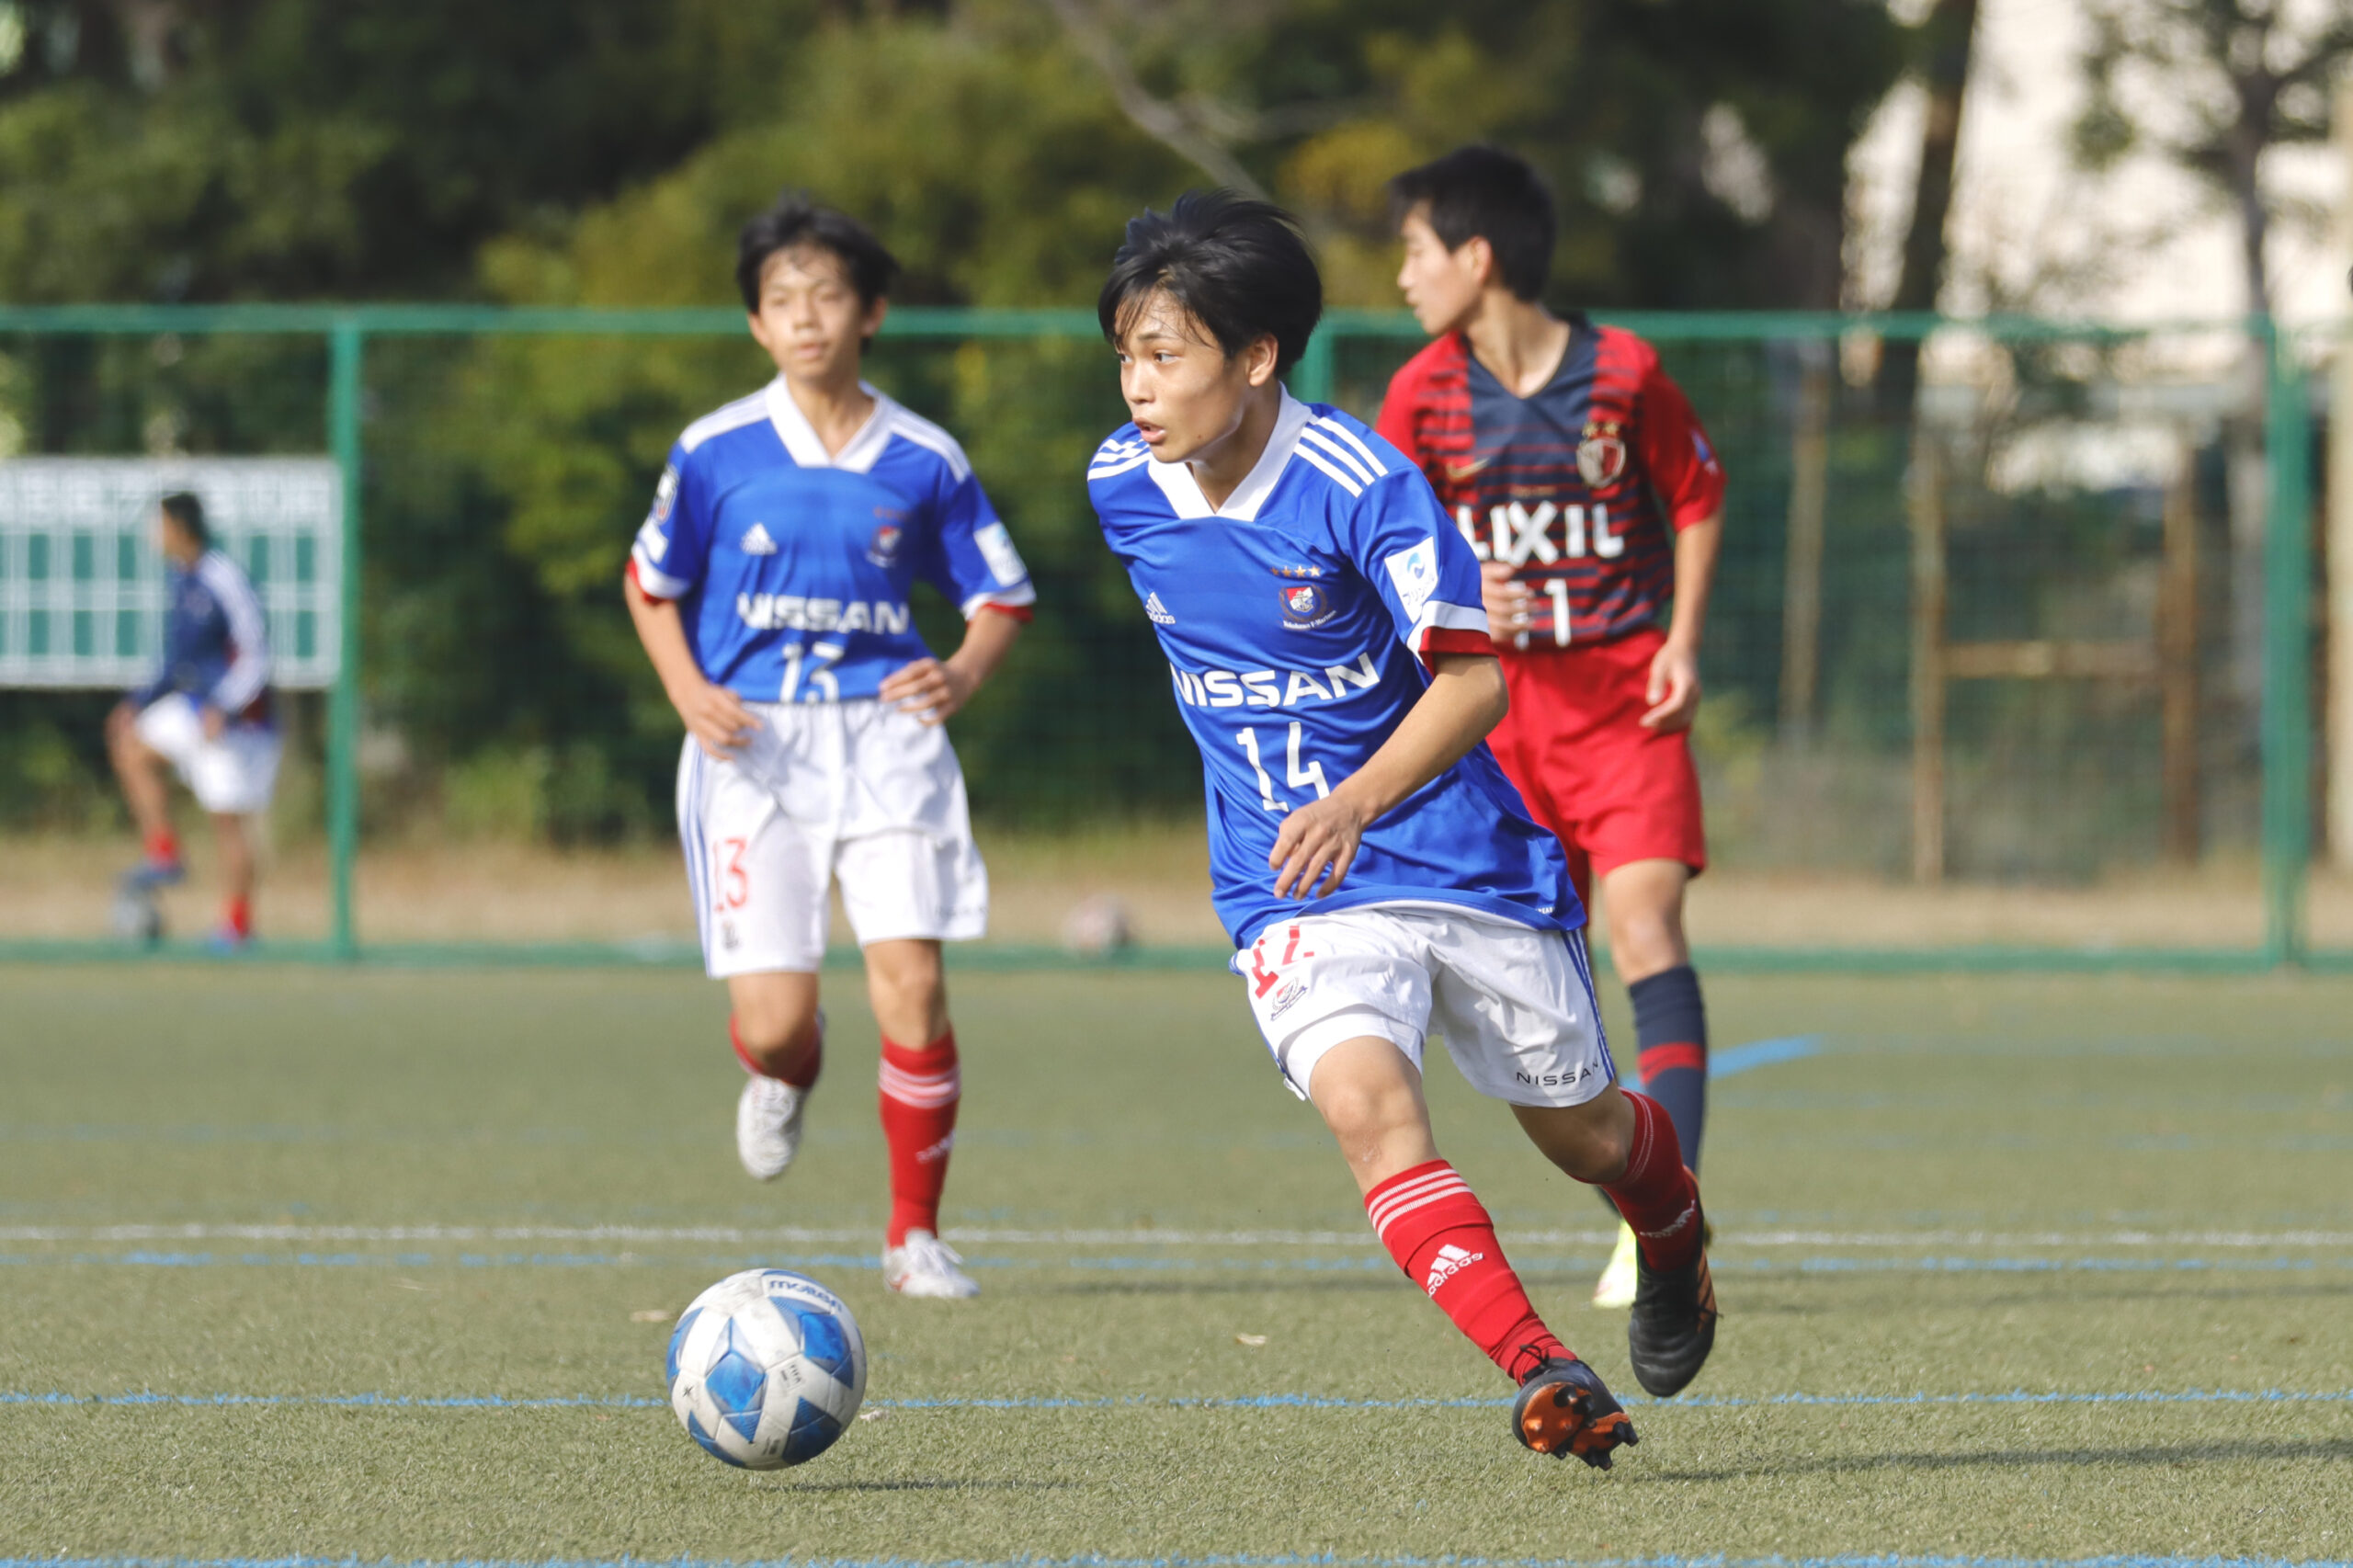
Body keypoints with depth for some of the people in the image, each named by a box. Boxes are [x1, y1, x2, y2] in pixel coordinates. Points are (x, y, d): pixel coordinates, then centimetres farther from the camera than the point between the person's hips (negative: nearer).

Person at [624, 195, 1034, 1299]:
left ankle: (915, 1235, 3)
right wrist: (689, 692, -5)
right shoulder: (715, 452, 0)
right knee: (772, 1019, -7)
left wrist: (963, 676, -11)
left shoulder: (923, 461, 1)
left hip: (886, 739, 0)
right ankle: (784, 1079, 34)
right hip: (754, 747, 0)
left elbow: (1000, 596, 10)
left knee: (911, 982, -13)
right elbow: (651, 584, 12)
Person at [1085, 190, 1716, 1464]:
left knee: (1584, 1136, 14)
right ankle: (1540, 1375, -30)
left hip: (1467, 865, -3)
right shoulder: (1123, 487, -3)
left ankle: (1673, 1237, 50)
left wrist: (1358, 802, -38)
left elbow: (1473, 680, -24)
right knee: (1364, 1096, -26)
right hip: (1294, 894, 3)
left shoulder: (1359, 485, -20)